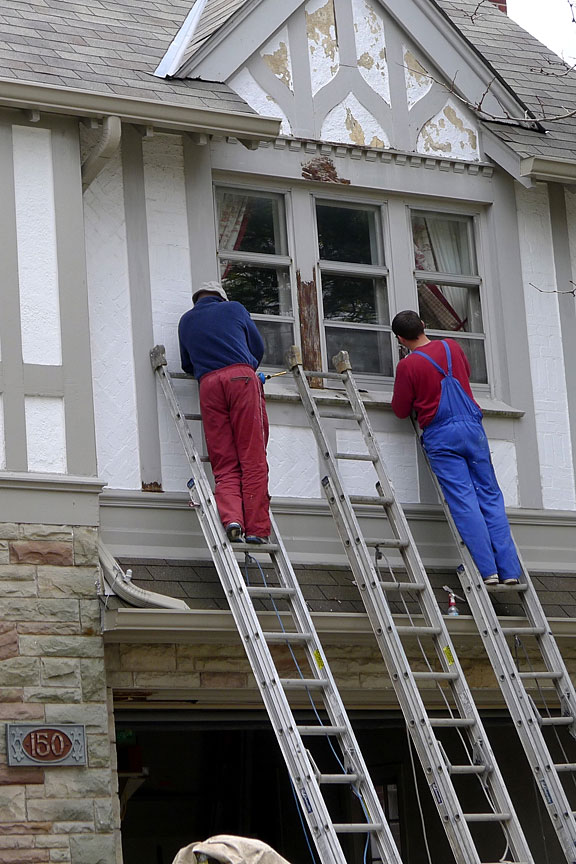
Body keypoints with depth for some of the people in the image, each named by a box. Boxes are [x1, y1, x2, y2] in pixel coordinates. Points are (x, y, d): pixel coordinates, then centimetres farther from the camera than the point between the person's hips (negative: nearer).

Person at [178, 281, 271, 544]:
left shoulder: (186, 321, 26)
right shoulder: (234, 308, 21)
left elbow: (187, 365, 33)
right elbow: (258, 348, 27)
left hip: (208, 384, 2)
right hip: (242, 376, -2)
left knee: (225, 463, 1)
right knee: (253, 460, -5)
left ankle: (231, 518, -24)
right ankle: (256, 529, -13)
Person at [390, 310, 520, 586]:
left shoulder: (408, 365, -6)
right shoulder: (452, 347, 9)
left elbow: (401, 410, 3)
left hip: (440, 436, -4)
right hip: (472, 427, 4)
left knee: (463, 501, -5)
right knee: (490, 497, 4)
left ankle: (487, 570, -13)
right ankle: (508, 570, -1)